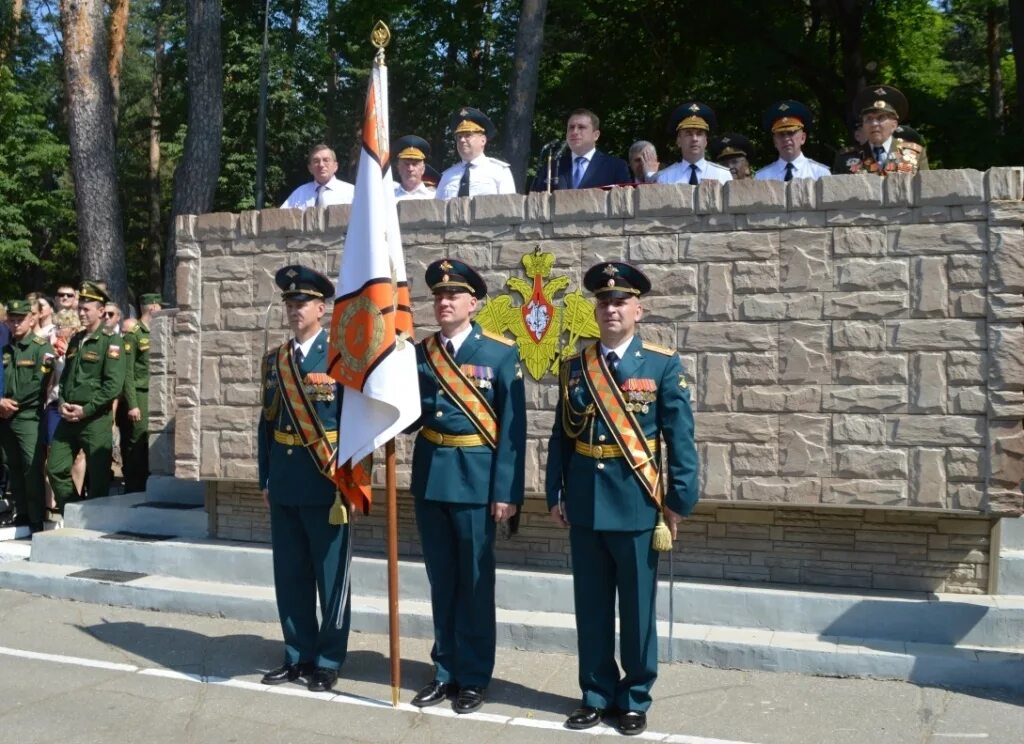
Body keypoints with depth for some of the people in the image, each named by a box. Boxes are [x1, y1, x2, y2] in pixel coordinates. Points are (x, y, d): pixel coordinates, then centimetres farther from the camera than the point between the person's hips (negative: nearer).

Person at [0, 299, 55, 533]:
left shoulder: (42, 347, -3)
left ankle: (37, 520, -6)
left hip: (29, 417, -6)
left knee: (33, 468, -9)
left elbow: (38, 384, -13)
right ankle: (22, 514, 21)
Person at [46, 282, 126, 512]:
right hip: (68, 418, 7)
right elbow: (65, 376, 20)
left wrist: (86, 409, -15)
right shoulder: (75, 340, 15)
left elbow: (113, 385, -15)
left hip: (96, 419, -7)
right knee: (55, 469, 7)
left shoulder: (111, 341, -7)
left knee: (98, 476, 1)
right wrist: (61, 403, 2)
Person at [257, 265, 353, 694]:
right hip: (284, 482, 5)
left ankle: (328, 662, 17)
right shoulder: (274, 360, 11)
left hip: (325, 481, -5)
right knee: (290, 574, 12)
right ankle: (299, 655, 25)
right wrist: (265, 478, 9)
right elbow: (267, 423, 13)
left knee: (331, 575, 4)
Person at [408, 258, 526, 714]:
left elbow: (513, 427, -9)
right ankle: (446, 672, 26)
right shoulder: (419, 353, 7)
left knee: (475, 582, 6)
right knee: (441, 581, 13)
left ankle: (473, 678, 18)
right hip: (429, 478, 4)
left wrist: (507, 491, -13)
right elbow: (410, 417, 8)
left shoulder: (501, 353, -7)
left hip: (476, 480, -4)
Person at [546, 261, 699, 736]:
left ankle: (634, 699, 23)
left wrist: (679, 501, -8)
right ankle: (597, 694, 26)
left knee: (637, 608, 8)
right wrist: (555, 494, 5)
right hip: (584, 505, 3)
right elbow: (561, 436, 8)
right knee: (591, 607, 12)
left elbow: (680, 439, -4)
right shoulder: (574, 367, 6)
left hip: (637, 505, -3)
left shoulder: (663, 366, -3)